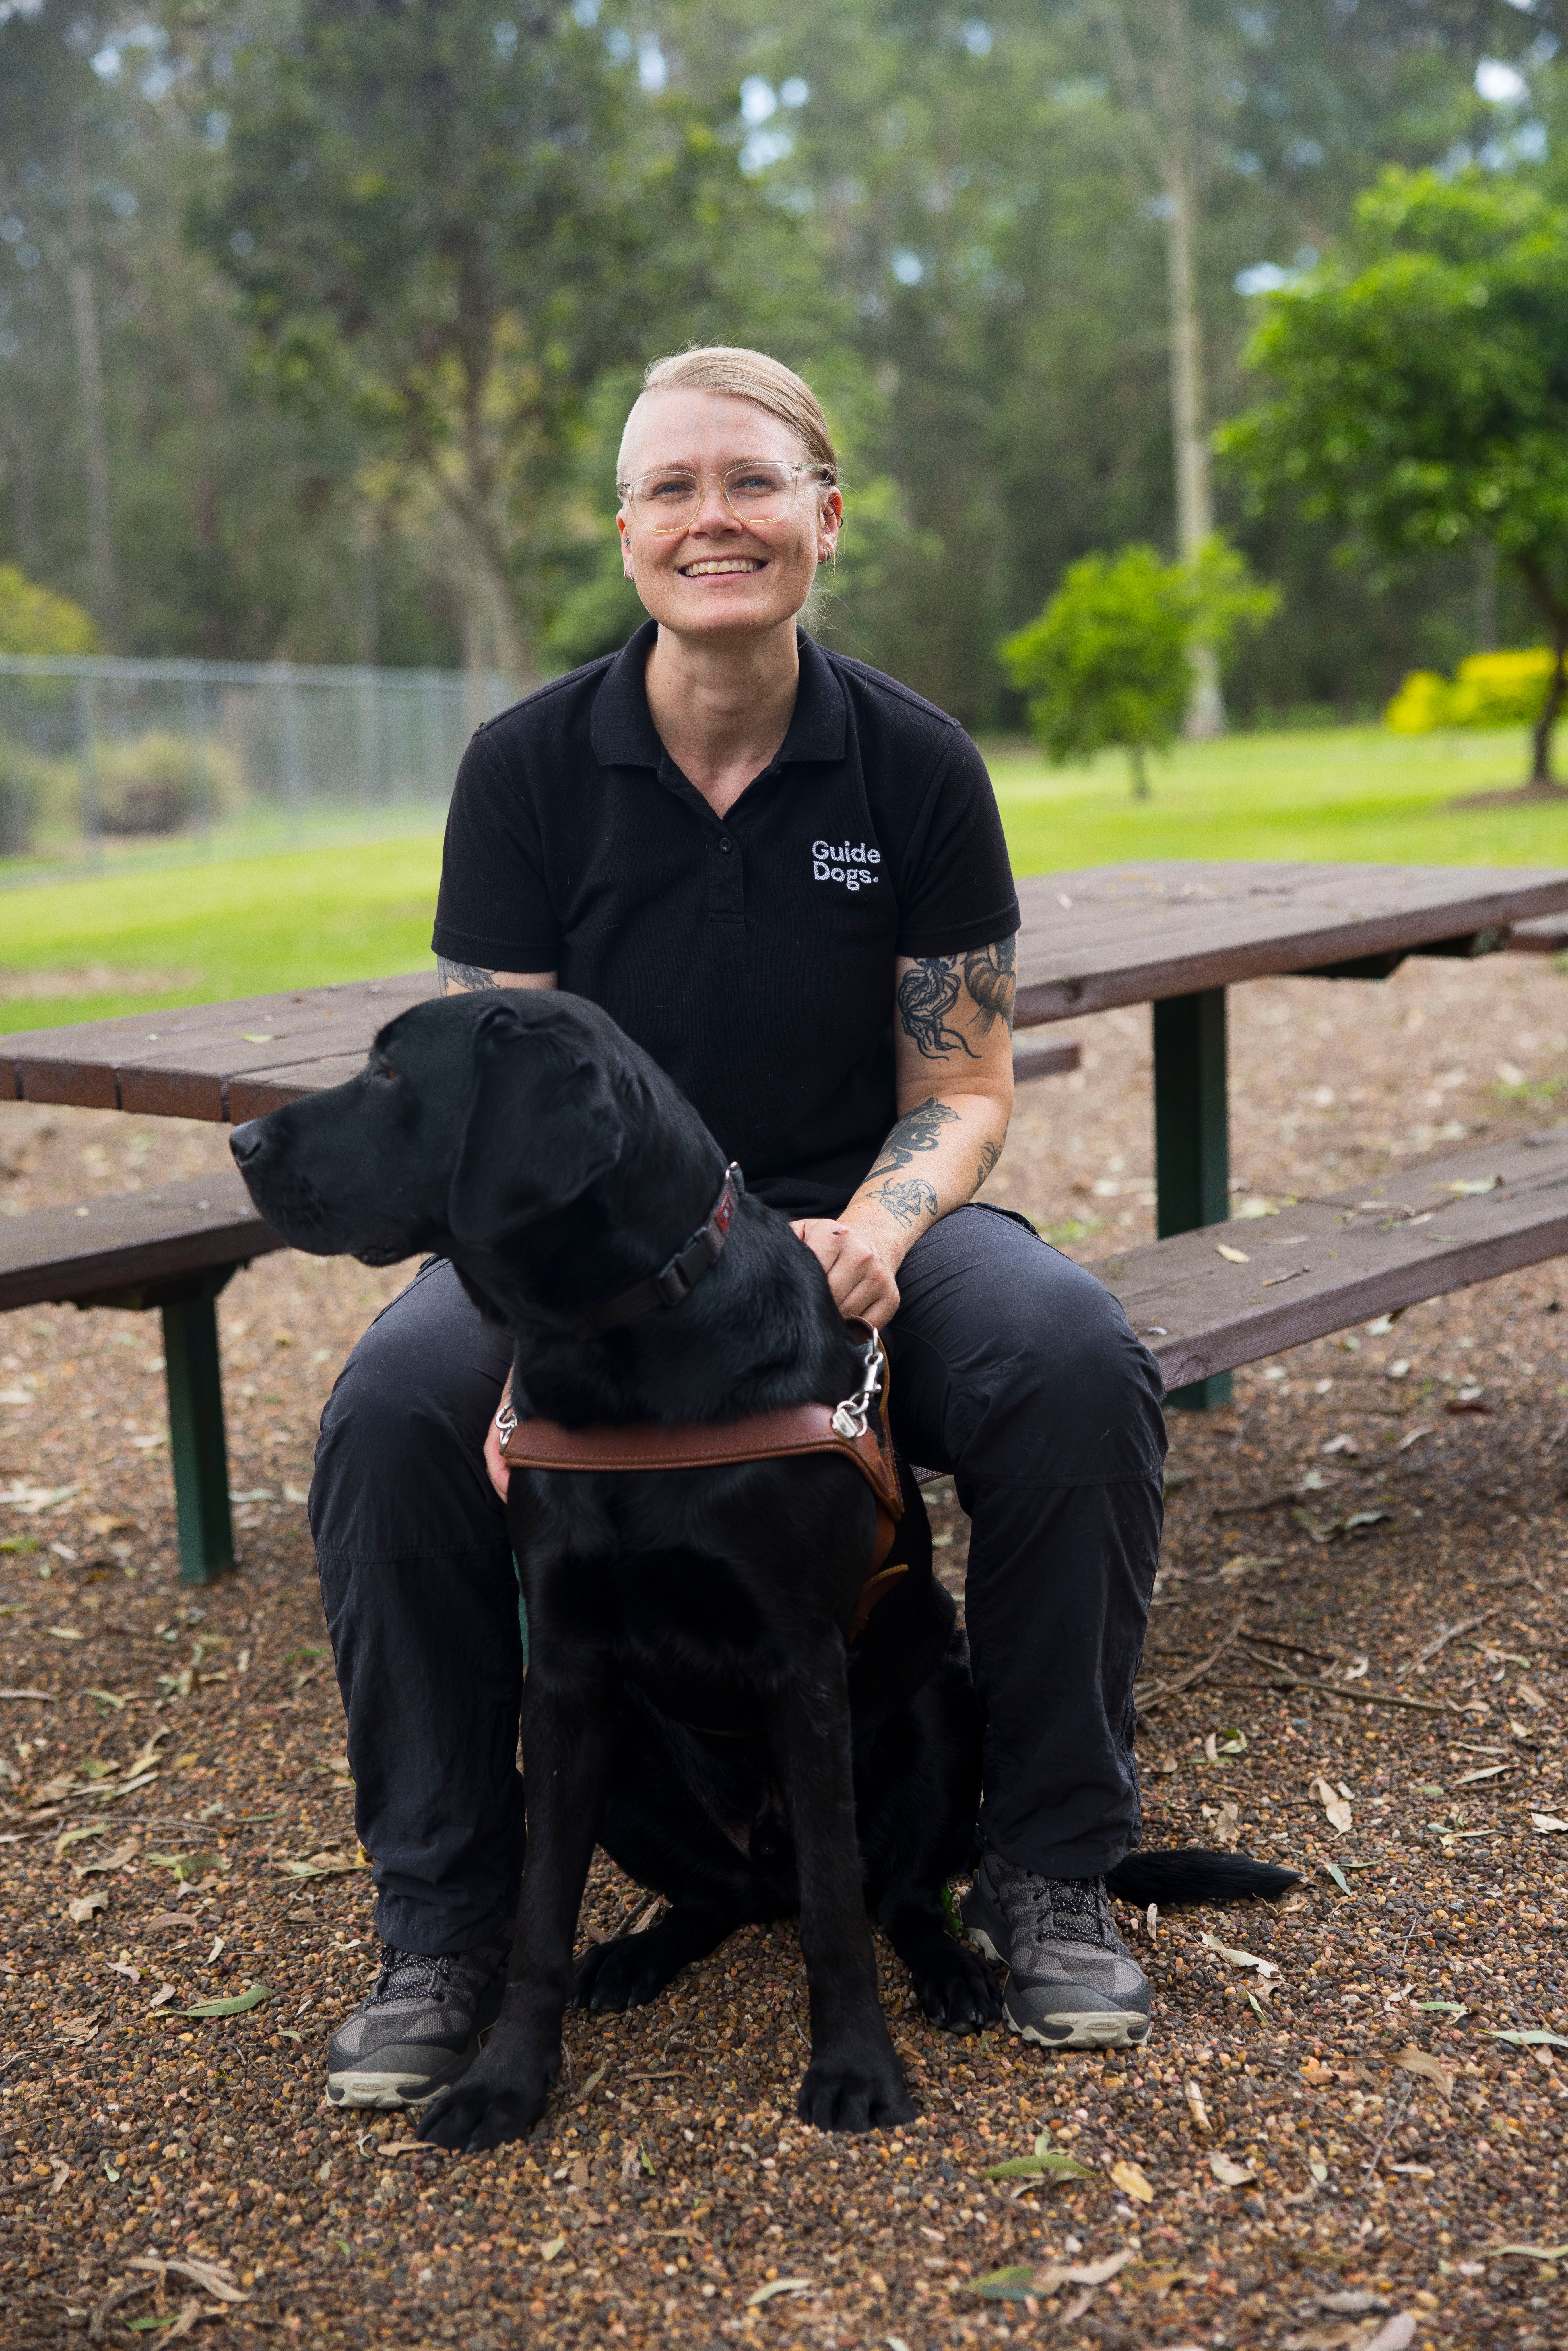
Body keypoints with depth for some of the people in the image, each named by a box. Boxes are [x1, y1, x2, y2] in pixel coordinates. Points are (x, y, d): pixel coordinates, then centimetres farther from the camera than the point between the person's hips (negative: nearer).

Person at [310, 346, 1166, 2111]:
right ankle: (440, 1924, -8)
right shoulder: (528, 765, -6)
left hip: (858, 1217, 1)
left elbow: (962, 1090, 0)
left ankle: (1051, 1871, -7)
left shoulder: (916, 767, -4)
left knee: (1080, 1367, -30)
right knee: (394, 1406, -30)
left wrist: (875, 1232, -23)